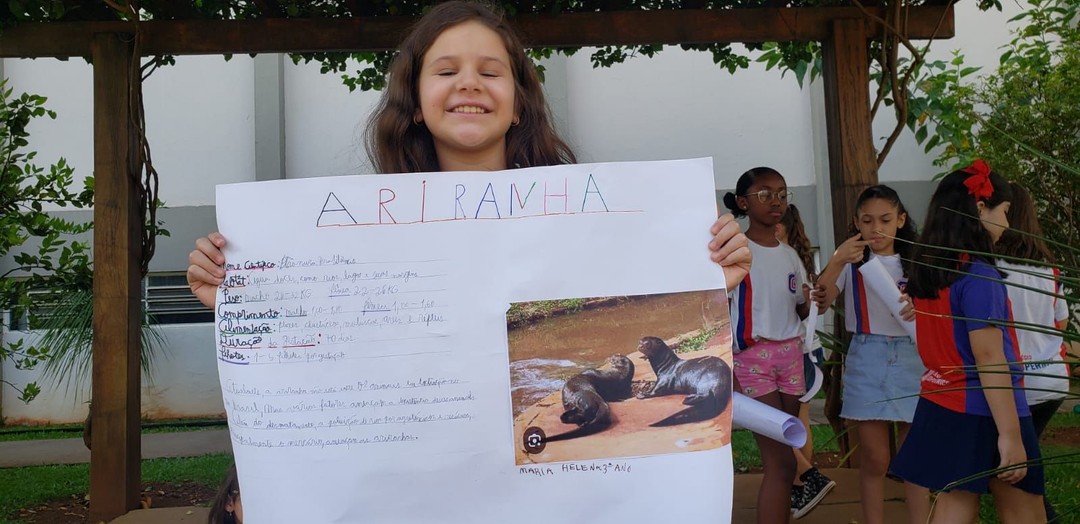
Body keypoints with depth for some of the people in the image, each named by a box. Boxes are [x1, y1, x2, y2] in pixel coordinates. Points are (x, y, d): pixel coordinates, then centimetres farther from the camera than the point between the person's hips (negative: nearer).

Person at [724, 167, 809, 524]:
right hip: (752, 358, -6)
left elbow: (801, 311, 16)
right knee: (781, 462, -8)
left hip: (790, 356, 6)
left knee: (778, 460, 10)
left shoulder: (790, 255, 12)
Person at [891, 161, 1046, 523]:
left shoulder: (925, 270, 7)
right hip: (982, 414, -7)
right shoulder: (978, 275, -17)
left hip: (942, 406, 7)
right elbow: (989, 358, -21)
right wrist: (1010, 434, -21)